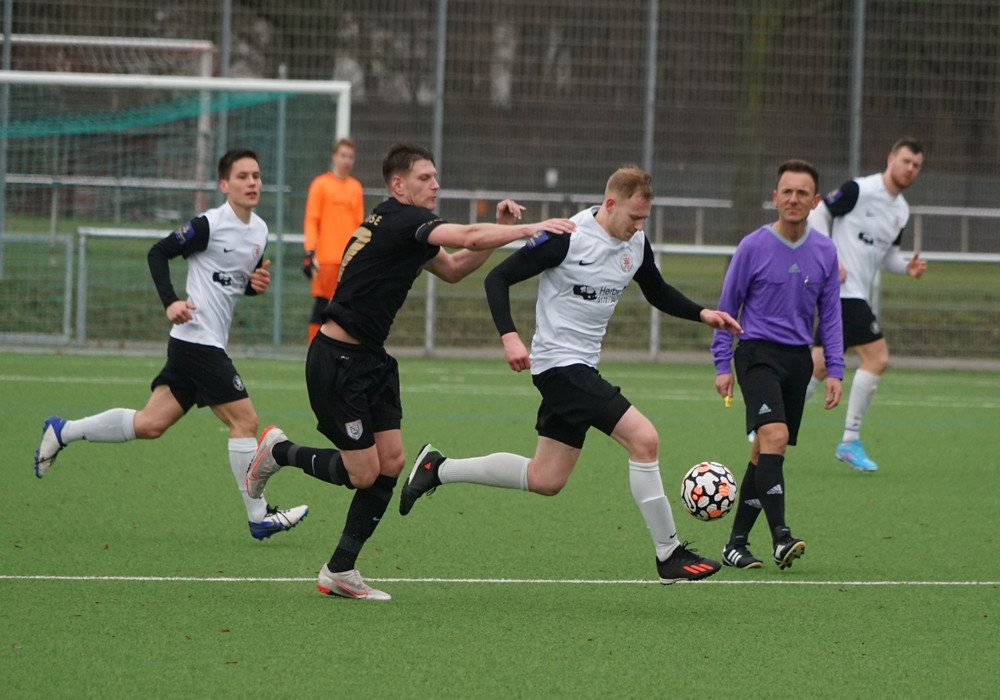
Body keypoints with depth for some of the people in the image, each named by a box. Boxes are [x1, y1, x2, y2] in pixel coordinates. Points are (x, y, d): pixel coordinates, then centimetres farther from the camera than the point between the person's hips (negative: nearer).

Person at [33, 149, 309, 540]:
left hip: (201, 345, 9)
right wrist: (171, 303, -21)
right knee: (244, 420, -8)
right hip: (198, 340, -9)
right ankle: (259, 517, -1)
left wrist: (257, 284, 2)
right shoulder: (210, 225, -13)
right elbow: (158, 253, -9)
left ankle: (62, 432, 21)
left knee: (150, 424, 10)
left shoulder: (259, 229, 12)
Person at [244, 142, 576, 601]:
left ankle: (340, 571, 10)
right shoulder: (400, 219, -17)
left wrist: (500, 227, 8)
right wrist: (529, 229, -27)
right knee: (364, 473, -6)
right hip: (336, 360, -10)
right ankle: (279, 451, 19)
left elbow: (453, 268, 20)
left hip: (369, 359, 10)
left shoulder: (405, 226, 13)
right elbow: (467, 238, -29)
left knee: (391, 462, 3)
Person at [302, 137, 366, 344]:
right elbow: (311, 221, -4)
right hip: (326, 258, -4)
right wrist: (310, 252, -12)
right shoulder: (321, 184, -1)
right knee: (321, 307, -5)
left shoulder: (356, 188, 13)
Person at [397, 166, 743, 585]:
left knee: (545, 480, 13)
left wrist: (702, 314, 6)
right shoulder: (566, 238, -18)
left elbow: (658, 293, 22)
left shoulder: (636, 244, 4)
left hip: (582, 368, 9)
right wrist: (509, 336, -26)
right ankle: (669, 556, -11)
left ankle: (439, 469, 26)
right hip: (560, 364, -9)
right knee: (644, 439, -19)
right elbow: (498, 278, -14)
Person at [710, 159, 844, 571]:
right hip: (758, 353, -4)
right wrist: (722, 366, -1)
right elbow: (726, 308, 3)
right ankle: (780, 536, -29)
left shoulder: (825, 252, 6)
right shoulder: (753, 247, -4)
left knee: (765, 453, 7)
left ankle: (737, 543, 15)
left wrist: (834, 370, 5)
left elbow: (830, 315, 12)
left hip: (799, 359, 4)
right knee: (774, 435, -23)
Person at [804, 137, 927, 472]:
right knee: (877, 357, -14)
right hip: (841, 288, -9)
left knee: (820, 366, 10)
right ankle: (850, 441, -8)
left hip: (857, 293, 9)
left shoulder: (901, 210, 14)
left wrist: (907, 267, 1)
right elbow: (817, 214, -8)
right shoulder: (859, 190, -11)